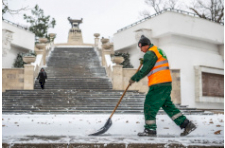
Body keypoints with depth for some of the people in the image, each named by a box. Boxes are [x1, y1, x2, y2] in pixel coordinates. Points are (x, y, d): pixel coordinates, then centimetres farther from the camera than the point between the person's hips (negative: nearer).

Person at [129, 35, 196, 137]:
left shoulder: (150, 53, -9)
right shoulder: (158, 51, 23)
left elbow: (145, 69, -16)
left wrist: (134, 78, -9)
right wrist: (144, 61, 18)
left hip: (159, 85, -10)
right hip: (166, 84, 10)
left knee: (150, 105, -3)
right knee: (167, 105, 13)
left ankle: (150, 129, 2)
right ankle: (186, 124, 11)